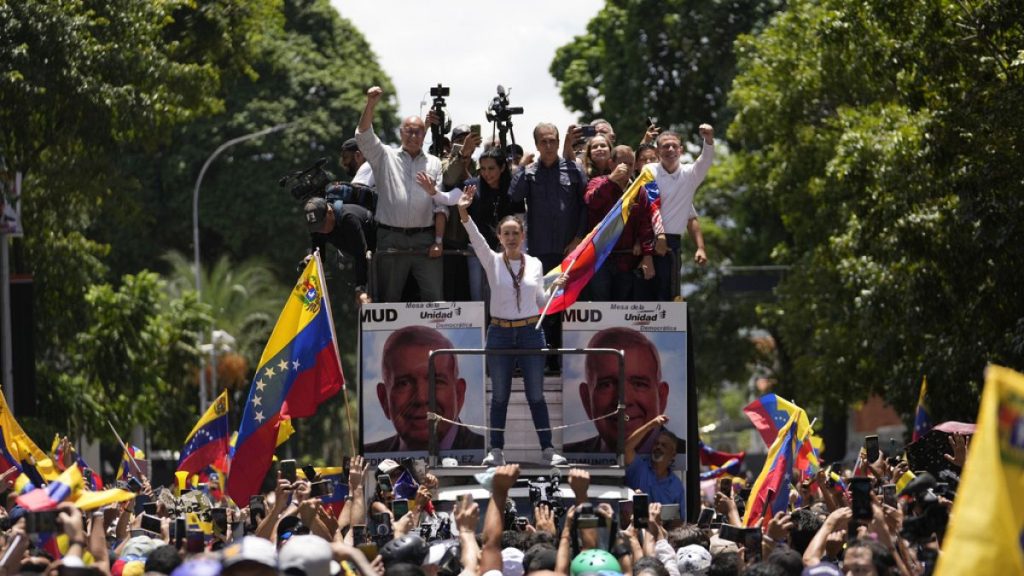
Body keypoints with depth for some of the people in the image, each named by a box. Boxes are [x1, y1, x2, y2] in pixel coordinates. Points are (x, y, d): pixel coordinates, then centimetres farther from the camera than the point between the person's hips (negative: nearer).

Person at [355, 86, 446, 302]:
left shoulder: (434, 164, 12)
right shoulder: (385, 157, 11)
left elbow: (441, 206, 7)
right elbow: (363, 136, -5)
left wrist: (438, 241, -2)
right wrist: (371, 105, -18)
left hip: (424, 239, 0)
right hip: (391, 239, 0)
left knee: (434, 296, -4)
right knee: (389, 298, 4)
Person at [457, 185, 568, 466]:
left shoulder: (534, 264, 5)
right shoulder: (493, 262, 0)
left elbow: (541, 301, 13)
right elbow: (476, 240, -18)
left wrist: (555, 287, -7)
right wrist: (464, 214, -35)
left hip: (531, 332, 1)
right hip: (500, 334, -1)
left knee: (536, 395, 3)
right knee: (499, 395, 4)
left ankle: (548, 448, 7)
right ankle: (496, 450, 8)